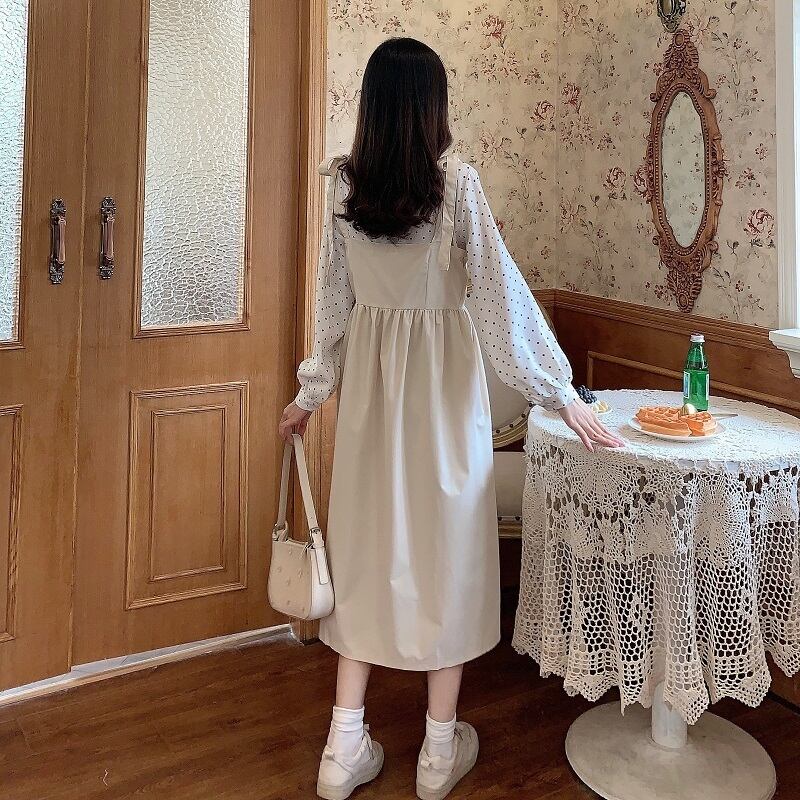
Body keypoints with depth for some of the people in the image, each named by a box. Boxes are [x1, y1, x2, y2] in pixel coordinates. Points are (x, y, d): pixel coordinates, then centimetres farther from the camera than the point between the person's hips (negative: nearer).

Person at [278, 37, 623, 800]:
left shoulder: (341, 183, 0)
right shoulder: (454, 180, -11)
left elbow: (333, 297, 5)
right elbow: (501, 292, -11)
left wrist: (312, 389, 16)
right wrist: (560, 392, -5)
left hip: (369, 375, 4)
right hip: (441, 375, -3)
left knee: (366, 543, 11)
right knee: (444, 544, 8)